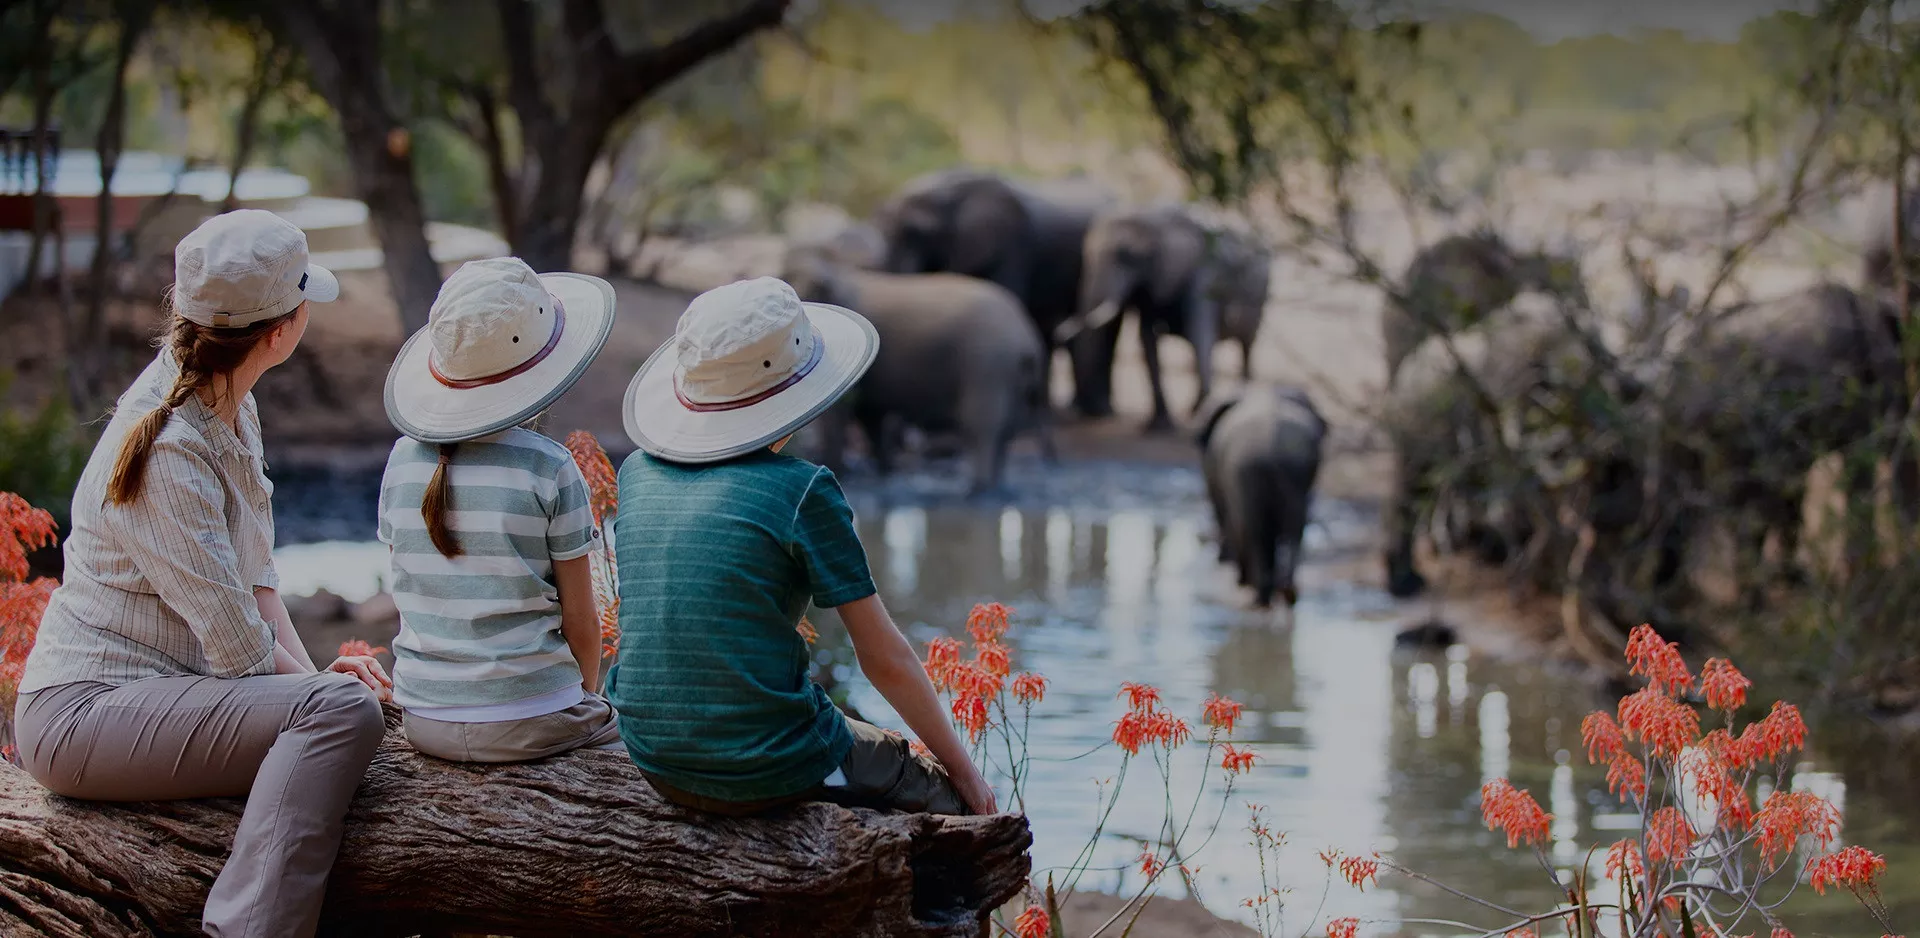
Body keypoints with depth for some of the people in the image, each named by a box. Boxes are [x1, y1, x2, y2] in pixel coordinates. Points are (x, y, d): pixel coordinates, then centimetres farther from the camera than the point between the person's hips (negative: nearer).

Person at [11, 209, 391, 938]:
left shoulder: (230, 411, 9)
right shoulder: (169, 451, -21)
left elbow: (253, 575, 14)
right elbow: (236, 643, -19)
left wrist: (311, 670, -1)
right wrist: (315, 681, -3)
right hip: (85, 710, -10)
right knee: (341, 711, -26)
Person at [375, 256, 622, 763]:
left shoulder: (405, 460, 1)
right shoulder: (549, 469, -13)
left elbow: (415, 594, 10)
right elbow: (580, 621, -6)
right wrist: (586, 698, 13)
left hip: (425, 720, 5)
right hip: (528, 722, -5)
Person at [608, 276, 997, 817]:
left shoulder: (638, 474, 3)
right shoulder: (801, 492, -13)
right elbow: (885, 659, -7)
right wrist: (960, 766, 3)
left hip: (660, 767, 7)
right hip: (770, 771, -7)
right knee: (948, 794, 19)